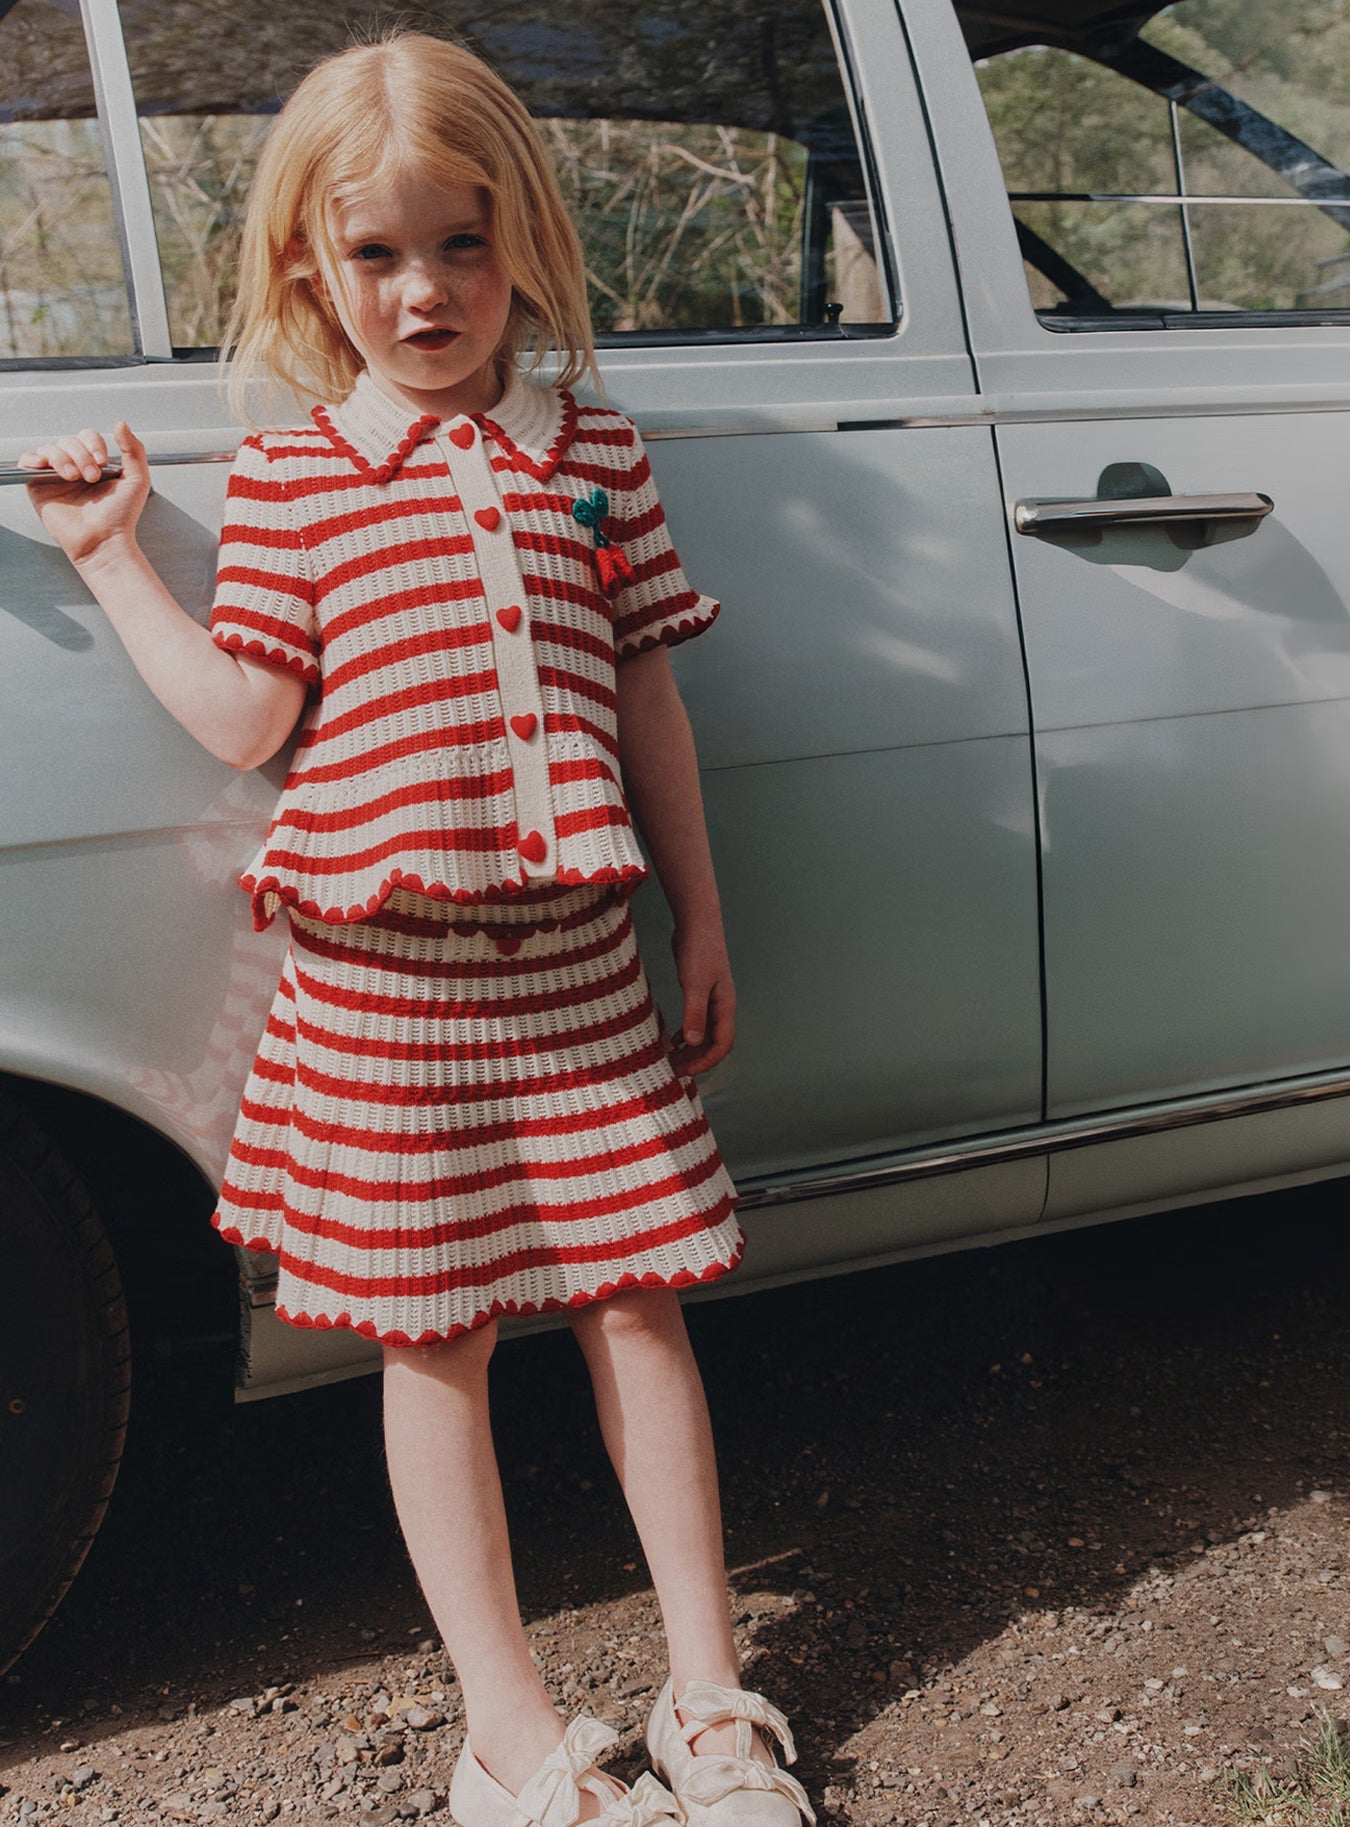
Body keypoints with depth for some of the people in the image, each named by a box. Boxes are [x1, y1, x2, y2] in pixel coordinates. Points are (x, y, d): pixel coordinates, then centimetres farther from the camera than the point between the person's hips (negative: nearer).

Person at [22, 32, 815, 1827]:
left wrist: (700, 914, 10)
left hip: (579, 958, 2)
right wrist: (114, 557, -8)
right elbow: (245, 716, -5)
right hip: (382, 978, -2)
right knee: (437, 1340, 6)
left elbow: (644, 700, 10)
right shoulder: (283, 480, 2)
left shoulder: (593, 453, 8)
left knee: (638, 1303, 8)